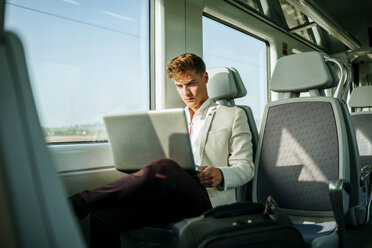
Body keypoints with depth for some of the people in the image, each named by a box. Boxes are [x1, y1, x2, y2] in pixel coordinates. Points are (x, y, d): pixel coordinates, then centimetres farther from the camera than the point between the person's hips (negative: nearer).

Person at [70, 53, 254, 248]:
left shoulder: (233, 115, 15)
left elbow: (246, 168, 8)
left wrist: (221, 175, -15)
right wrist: (142, 167, 0)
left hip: (210, 198, -4)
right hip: (169, 198, 4)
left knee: (164, 167, -37)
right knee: (103, 216, -25)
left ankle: (78, 202, -26)